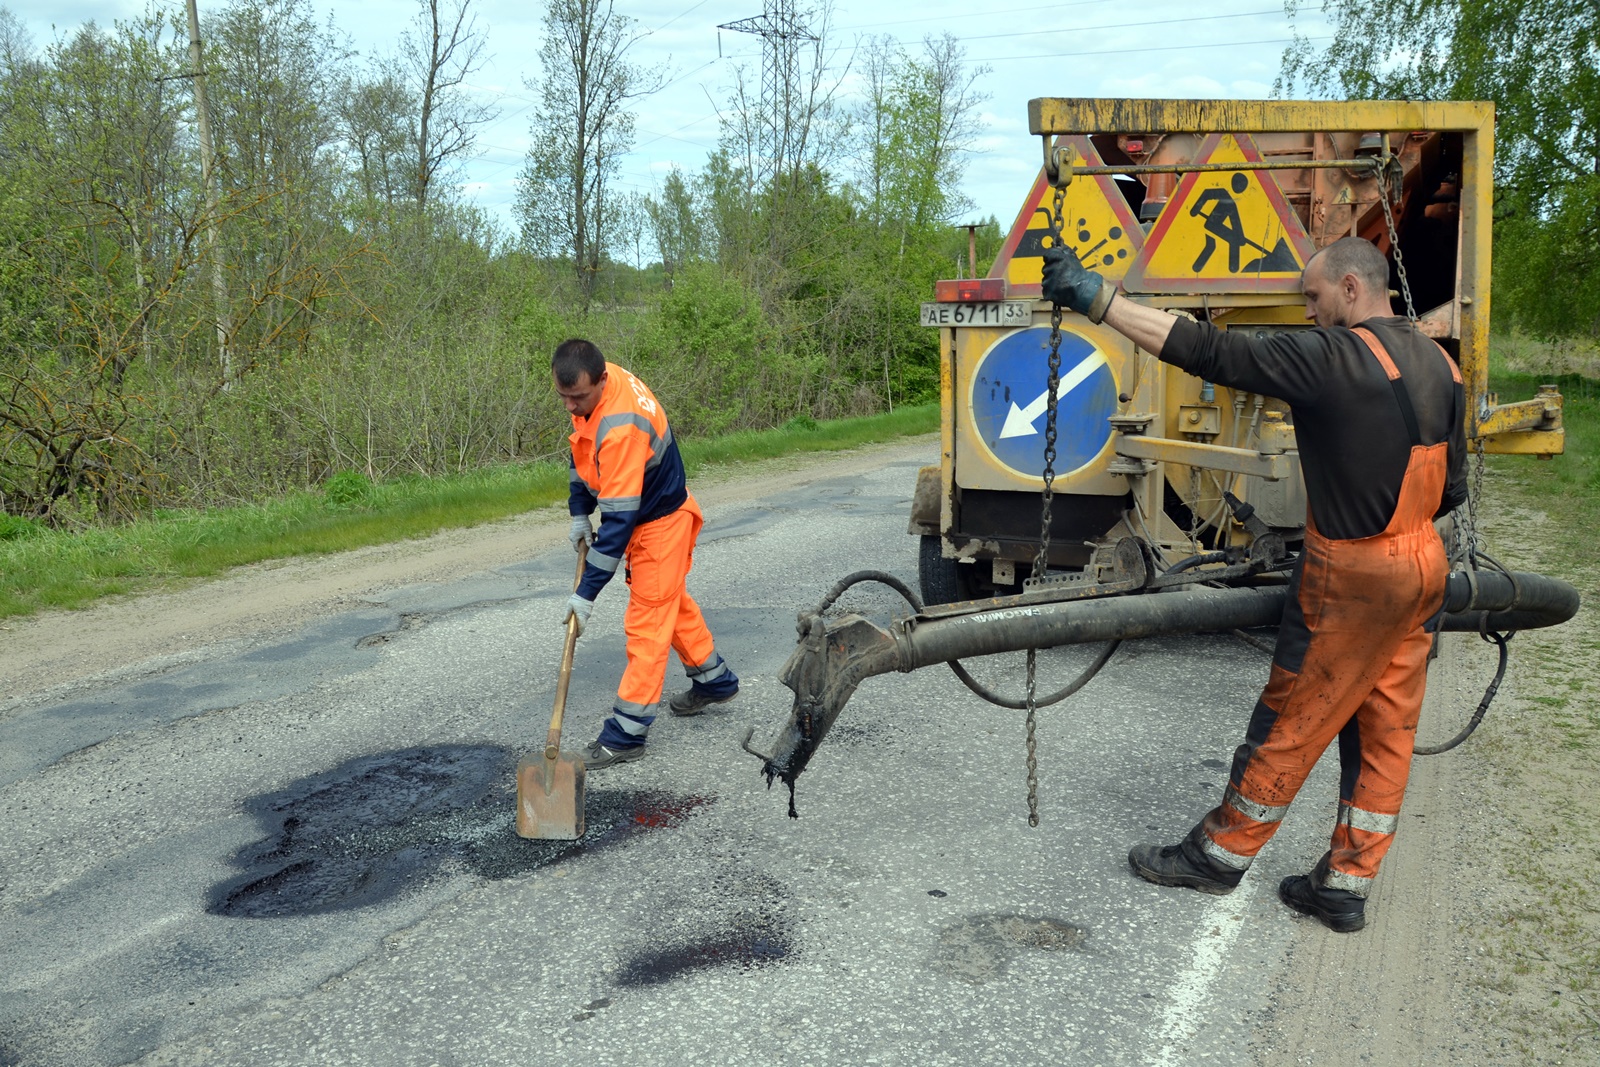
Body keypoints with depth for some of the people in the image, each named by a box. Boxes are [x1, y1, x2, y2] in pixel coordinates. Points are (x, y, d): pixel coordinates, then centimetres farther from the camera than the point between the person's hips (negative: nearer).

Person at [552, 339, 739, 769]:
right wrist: (579, 514, 3)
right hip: (646, 514, 10)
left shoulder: (621, 428, -37)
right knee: (671, 602, 23)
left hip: (660, 523, -10)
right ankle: (714, 680, 41)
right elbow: (582, 451, 9)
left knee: (648, 623, -5)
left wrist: (586, 593, -32)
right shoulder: (596, 386, -10)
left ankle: (626, 734, 1)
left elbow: (618, 520, -36)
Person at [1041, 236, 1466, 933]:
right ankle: (1345, 886, 21)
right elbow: (1451, 488, 13)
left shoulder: (1332, 357, -18)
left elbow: (1210, 351, -25)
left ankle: (1220, 854, 20)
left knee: (1291, 721, 4)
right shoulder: (1440, 366, 8)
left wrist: (1096, 299, -26)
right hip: (1424, 567, 8)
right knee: (1385, 730, 11)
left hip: (1351, 576, -8)